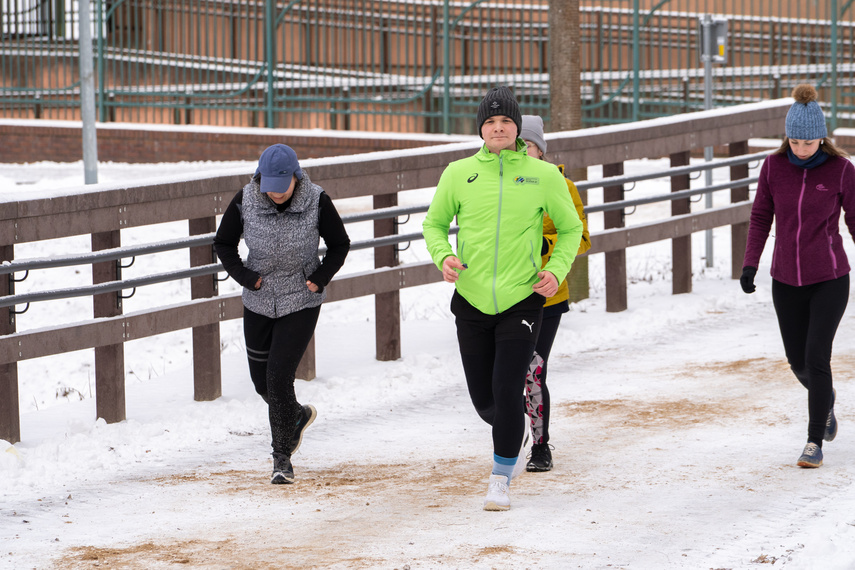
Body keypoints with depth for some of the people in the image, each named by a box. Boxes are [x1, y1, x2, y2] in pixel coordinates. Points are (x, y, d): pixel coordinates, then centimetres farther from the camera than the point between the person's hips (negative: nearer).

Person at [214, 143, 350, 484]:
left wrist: (321, 277, -12)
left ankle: (282, 457, 2)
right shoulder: (245, 201, -12)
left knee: (279, 377, -13)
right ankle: (298, 416, 44)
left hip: (301, 302, -3)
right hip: (259, 302, 3)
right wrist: (244, 276, -9)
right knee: (261, 381, 12)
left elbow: (340, 245, 0)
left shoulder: (316, 202, -15)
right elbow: (223, 244, 3)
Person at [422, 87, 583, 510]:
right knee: (483, 400, 8)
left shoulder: (544, 176, -1)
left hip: (521, 301, -2)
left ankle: (501, 478, 4)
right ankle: (516, 431, 43)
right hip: (472, 303, 2)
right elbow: (434, 223, 13)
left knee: (507, 391, -12)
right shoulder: (458, 174, 1)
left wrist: (557, 270, -5)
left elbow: (570, 229, 11)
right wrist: (443, 256, -7)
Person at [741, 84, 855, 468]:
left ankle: (815, 443, -4)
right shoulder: (773, 166, -5)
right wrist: (750, 264, -5)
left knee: (816, 357, -14)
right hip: (786, 279, 3)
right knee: (798, 362, 11)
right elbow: (761, 217, 4)